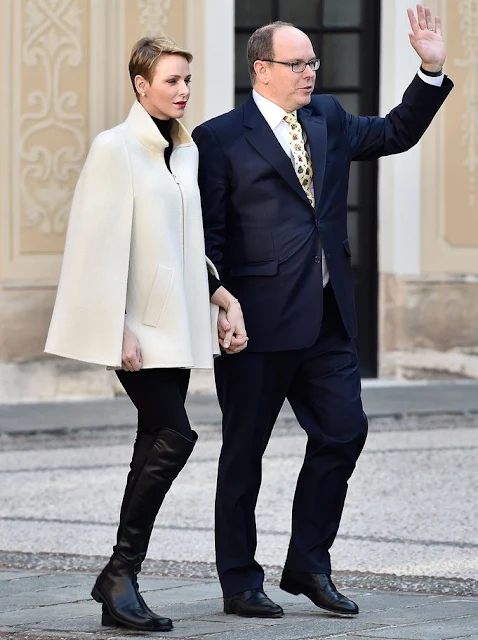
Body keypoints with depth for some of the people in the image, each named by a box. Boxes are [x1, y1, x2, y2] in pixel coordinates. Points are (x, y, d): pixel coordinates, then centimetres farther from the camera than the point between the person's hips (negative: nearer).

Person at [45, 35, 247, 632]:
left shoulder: (185, 150, 15)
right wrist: (120, 332, -17)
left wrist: (222, 299, 14)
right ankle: (120, 574, -9)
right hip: (140, 325, -8)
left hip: (178, 324, 8)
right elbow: (105, 245, -13)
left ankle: (121, 589, 9)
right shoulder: (115, 148, -9)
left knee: (158, 448, 5)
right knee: (173, 436, -18)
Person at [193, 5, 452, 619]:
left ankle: (308, 564, 16)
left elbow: (395, 134, 21)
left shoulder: (327, 119, 13)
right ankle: (239, 583, 14)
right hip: (258, 320, -6)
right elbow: (207, 235, -7)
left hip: (326, 318, 6)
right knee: (244, 451, 4)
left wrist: (432, 70, 8)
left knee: (343, 431, 2)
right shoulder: (220, 140, -6)